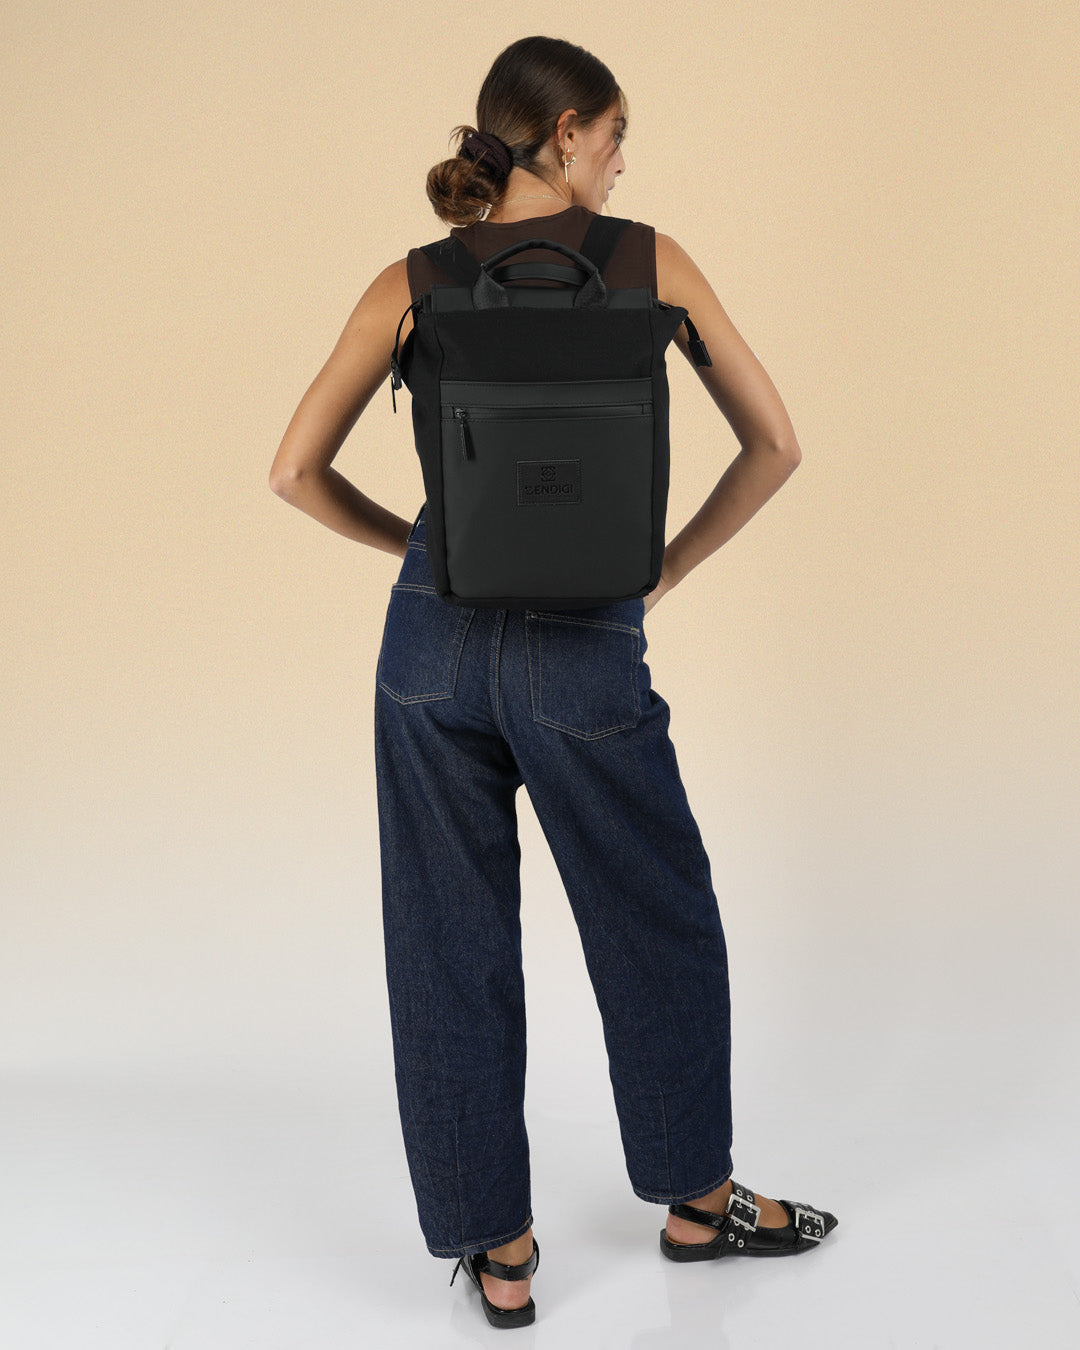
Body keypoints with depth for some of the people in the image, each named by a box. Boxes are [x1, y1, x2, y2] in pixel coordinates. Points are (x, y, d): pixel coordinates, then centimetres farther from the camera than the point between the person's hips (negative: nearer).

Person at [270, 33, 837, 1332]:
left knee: (452, 949, 12)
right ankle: (696, 1199, 36)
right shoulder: (647, 258, -2)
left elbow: (296, 470, 1)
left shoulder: (411, 284, 1)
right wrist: (661, 572, 7)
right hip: (585, 653, -2)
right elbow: (773, 445, -1)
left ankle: (496, 1249, 22)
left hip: (434, 640, 2)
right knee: (661, 928, 19)